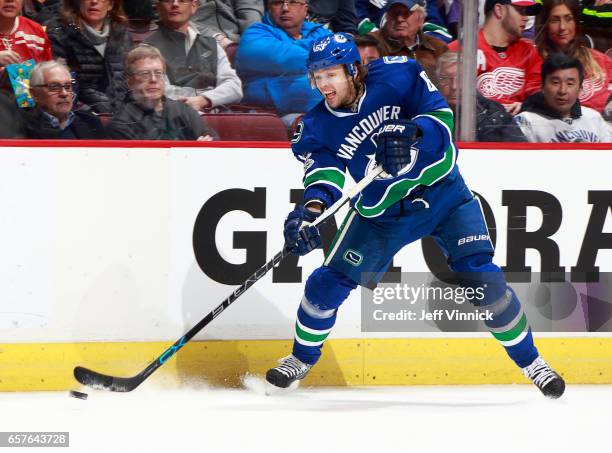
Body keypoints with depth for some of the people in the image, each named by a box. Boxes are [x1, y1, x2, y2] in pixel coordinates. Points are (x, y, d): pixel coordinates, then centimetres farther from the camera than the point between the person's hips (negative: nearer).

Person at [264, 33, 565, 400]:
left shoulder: (396, 76, -18)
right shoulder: (317, 128, -11)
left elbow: (441, 115, -23)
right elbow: (324, 173, -24)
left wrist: (411, 135, -43)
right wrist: (313, 208, -46)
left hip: (442, 192, -2)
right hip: (381, 213, 2)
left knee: (482, 277, -13)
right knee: (329, 283, -2)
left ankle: (529, 360, 5)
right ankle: (303, 358, 25)